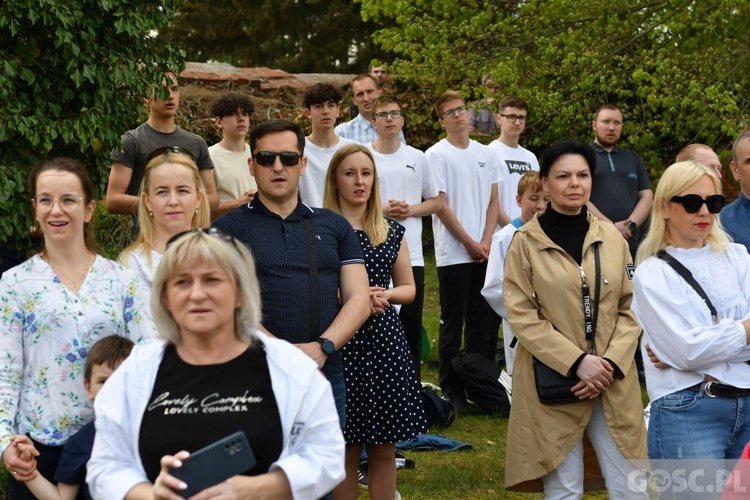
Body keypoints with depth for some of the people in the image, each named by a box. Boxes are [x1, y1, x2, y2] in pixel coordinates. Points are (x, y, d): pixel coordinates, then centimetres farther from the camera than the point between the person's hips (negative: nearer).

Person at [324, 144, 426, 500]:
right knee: (346, 450, 3)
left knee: (384, 450, 7)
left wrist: (384, 294, -5)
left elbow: (408, 288, 16)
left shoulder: (392, 232, 10)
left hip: (385, 341, 4)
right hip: (339, 343, -3)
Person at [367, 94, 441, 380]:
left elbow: (435, 202, 14)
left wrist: (410, 209, -5)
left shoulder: (417, 158, 11)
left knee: (411, 324, 7)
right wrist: (382, 211, -13)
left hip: (411, 256, 3)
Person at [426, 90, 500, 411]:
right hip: (453, 254, -5)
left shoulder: (485, 154, 12)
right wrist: (471, 243, -10)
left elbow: (493, 201, 11)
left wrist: (486, 242, -3)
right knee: (452, 324, 0)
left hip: (484, 252, 5)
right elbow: (441, 206, -8)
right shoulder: (436, 155, -4)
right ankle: (450, 389, 7)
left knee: (482, 324, 9)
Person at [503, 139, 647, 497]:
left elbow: (630, 309, 7)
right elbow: (522, 317, -8)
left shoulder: (612, 238, 7)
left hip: (613, 382, 3)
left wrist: (612, 363, -9)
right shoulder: (526, 242, -4)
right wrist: (577, 362, -16)